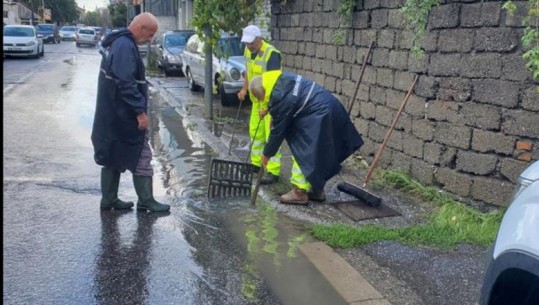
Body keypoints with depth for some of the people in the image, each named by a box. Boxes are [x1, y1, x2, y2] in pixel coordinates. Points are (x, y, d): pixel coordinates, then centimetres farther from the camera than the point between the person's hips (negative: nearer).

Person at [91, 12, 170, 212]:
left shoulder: (117, 42, 14)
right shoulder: (125, 46, -19)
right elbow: (126, 84, -26)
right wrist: (140, 111, -22)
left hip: (112, 116, 10)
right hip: (124, 116, -10)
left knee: (113, 158, 14)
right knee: (141, 158, 0)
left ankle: (109, 200, 21)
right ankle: (146, 201, 8)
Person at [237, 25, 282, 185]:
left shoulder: (272, 54, -23)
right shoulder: (248, 51, 3)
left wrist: (267, 106, -29)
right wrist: (244, 89, 8)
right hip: (257, 100, 8)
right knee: (255, 132, 16)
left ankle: (273, 172, -6)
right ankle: (256, 163, 31)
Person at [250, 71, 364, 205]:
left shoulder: (280, 97, -20)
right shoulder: (282, 79, 5)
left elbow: (278, 129, -12)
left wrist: (267, 153, -1)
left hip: (319, 115, -10)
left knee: (302, 152, -4)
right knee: (316, 154, 16)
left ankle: (299, 192, 2)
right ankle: (317, 190, 25)